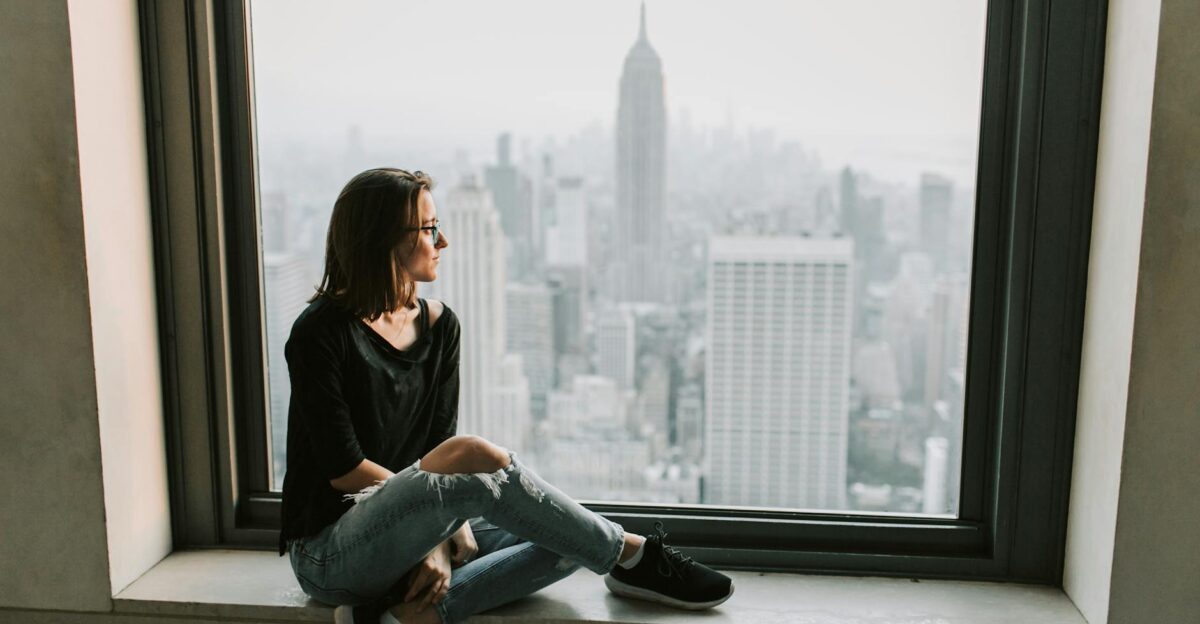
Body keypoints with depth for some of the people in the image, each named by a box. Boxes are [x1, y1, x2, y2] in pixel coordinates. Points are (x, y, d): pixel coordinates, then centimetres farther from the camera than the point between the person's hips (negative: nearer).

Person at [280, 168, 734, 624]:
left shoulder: (439, 325, 7)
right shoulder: (322, 333, -12)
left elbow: (440, 439, 0)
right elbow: (342, 467, -15)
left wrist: (440, 539, -15)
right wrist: (441, 500, -9)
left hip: (409, 531, 7)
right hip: (326, 550, -7)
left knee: (571, 542, -12)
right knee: (474, 458, -32)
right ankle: (631, 556, -16)